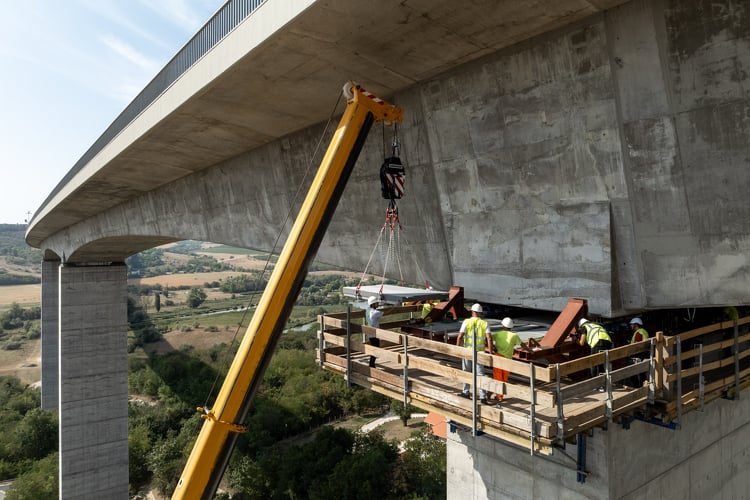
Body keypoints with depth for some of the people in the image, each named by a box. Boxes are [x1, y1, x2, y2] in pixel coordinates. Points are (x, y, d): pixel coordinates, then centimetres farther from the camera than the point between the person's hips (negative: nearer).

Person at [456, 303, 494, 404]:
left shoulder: (466, 322, -6)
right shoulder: (485, 324, -2)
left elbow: (460, 336, -11)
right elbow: (489, 338, -12)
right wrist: (491, 353, -9)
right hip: (479, 352, 1)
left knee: (466, 372, 17)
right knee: (480, 374, 4)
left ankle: (466, 393, 27)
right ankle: (483, 397, -3)